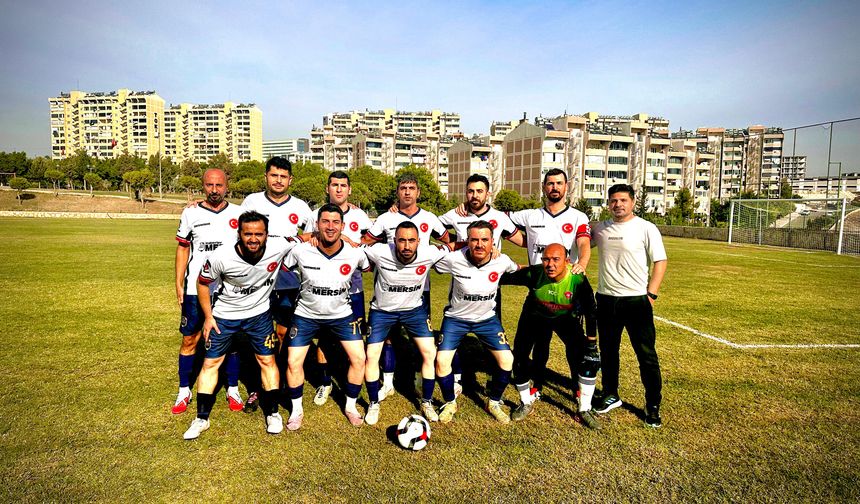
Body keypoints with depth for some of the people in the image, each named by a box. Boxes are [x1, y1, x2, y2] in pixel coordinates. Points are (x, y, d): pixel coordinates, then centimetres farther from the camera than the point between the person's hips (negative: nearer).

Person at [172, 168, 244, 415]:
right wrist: (179, 284, 2)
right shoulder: (190, 213, 2)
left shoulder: (238, 214, 1)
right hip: (195, 289, 1)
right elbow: (182, 249, 8)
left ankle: (233, 390, 21)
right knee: (189, 339, 8)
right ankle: (184, 391, 24)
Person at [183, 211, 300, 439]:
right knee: (210, 363, 5)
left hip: (259, 313, 1)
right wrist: (208, 316, -5)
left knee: (267, 361, 5)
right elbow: (202, 282, -8)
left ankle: (272, 412, 22)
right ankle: (202, 418, 22)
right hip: (224, 315, 0)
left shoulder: (279, 247, -25)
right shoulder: (221, 257, -27)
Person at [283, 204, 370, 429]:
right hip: (306, 314, 0)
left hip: (341, 314, 1)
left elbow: (371, 267, 4)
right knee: (293, 362, -3)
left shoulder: (355, 253, -19)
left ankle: (350, 406, 19)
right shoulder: (300, 251, -21)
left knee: (359, 358, -5)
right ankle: (296, 410, 22)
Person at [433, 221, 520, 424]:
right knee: (442, 361, -12)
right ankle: (450, 403, 17)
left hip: (487, 318, 2)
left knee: (507, 360, -4)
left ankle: (494, 403, 22)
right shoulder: (454, 259, -26)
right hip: (456, 318, -2)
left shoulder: (502, 261, -18)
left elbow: (516, 269, 5)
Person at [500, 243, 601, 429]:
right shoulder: (534, 274, -33)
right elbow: (505, 277, -17)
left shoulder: (578, 280, -31)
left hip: (567, 318, 0)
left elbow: (591, 312, -19)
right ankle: (526, 404, 23)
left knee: (589, 360, -11)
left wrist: (591, 343, -15)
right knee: (519, 358, -3)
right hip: (536, 316, 1)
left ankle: (585, 410, 9)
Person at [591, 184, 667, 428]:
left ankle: (653, 406, 16)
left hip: (636, 300, -4)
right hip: (606, 300, 4)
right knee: (608, 352, 15)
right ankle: (610, 395, 33)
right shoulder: (600, 228, 6)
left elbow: (660, 262, -4)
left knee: (647, 355, 1)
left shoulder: (646, 228, -5)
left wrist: (651, 295, -10)